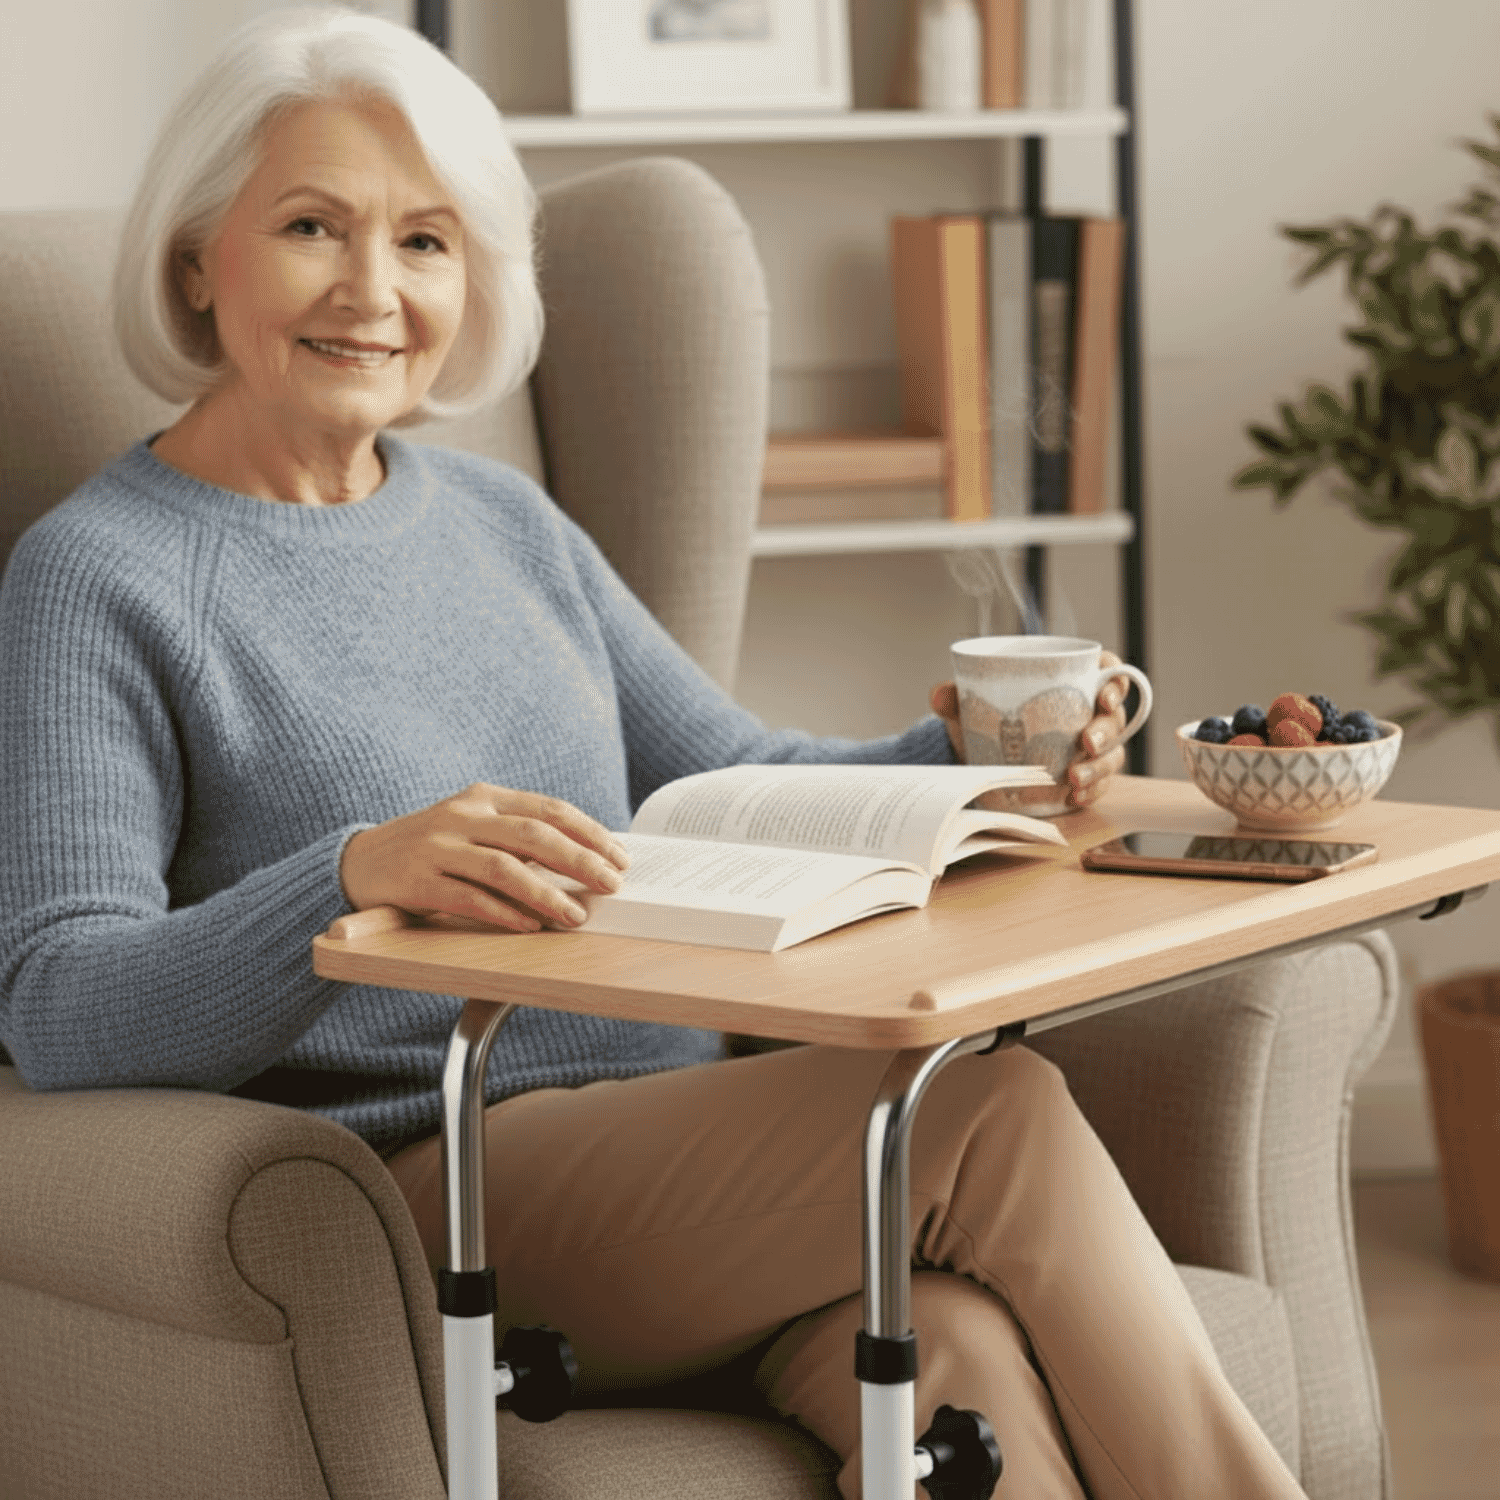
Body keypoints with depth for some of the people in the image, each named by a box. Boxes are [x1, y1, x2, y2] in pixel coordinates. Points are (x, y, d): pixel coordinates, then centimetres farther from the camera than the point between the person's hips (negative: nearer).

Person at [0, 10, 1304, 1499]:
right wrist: (357, 874, -33)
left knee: (954, 1355, -29)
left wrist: (952, 759, -3)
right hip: (424, 1195, -5)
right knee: (994, 1112, -25)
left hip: (674, 1155, 6)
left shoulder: (504, 524, 19)